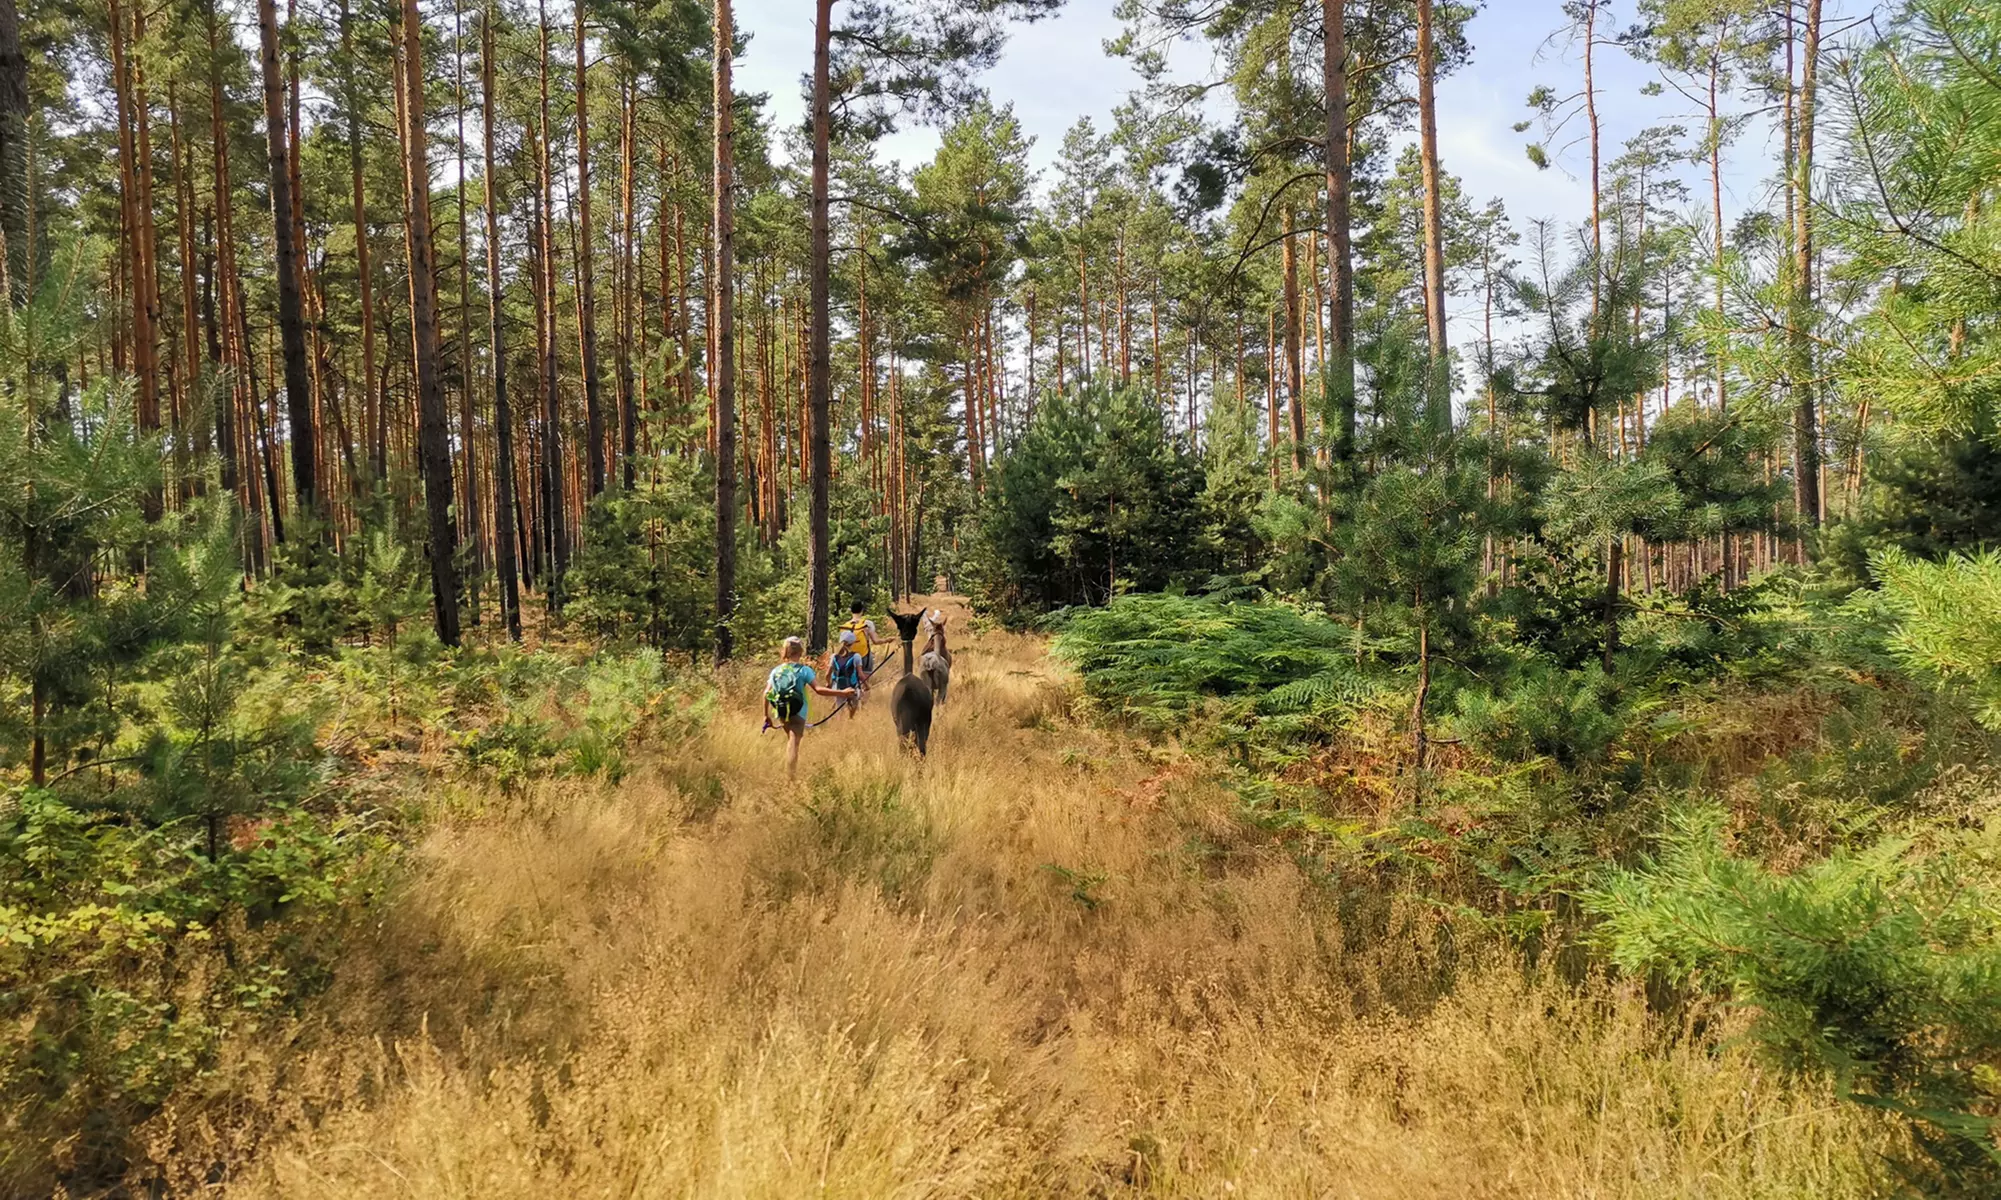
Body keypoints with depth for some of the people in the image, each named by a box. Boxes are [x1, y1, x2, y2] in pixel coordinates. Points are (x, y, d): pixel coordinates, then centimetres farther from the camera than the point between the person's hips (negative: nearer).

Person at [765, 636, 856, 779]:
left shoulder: (776, 671, 6)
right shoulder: (804, 670, -7)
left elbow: (766, 693, 2)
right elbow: (818, 689, -17)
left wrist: (766, 714, 11)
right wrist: (842, 693, -16)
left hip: (781, 713, 4)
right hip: (797, 713, -4)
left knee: (791, 739, 21)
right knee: (794, 742, -5)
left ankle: (790, 774, 24)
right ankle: (791, 776, -14)